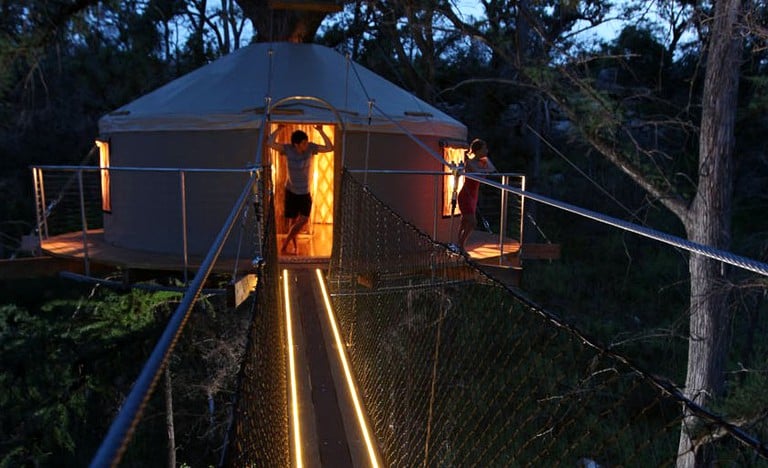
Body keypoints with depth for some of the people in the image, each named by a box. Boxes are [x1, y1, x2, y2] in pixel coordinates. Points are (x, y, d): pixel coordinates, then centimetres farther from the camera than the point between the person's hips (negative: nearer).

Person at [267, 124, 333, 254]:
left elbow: (330, 148, -21)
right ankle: (294, 246, 27)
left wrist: (321, 131, -29)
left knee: (304, 220, -7)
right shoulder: (288, 149, -17)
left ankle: (285, 245, 10)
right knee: (294, 220, 7)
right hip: (291, 191, -2)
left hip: (305, 192, 2)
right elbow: (269, 143, -29)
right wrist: (278, 129, -35)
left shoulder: (311, 148, -13)